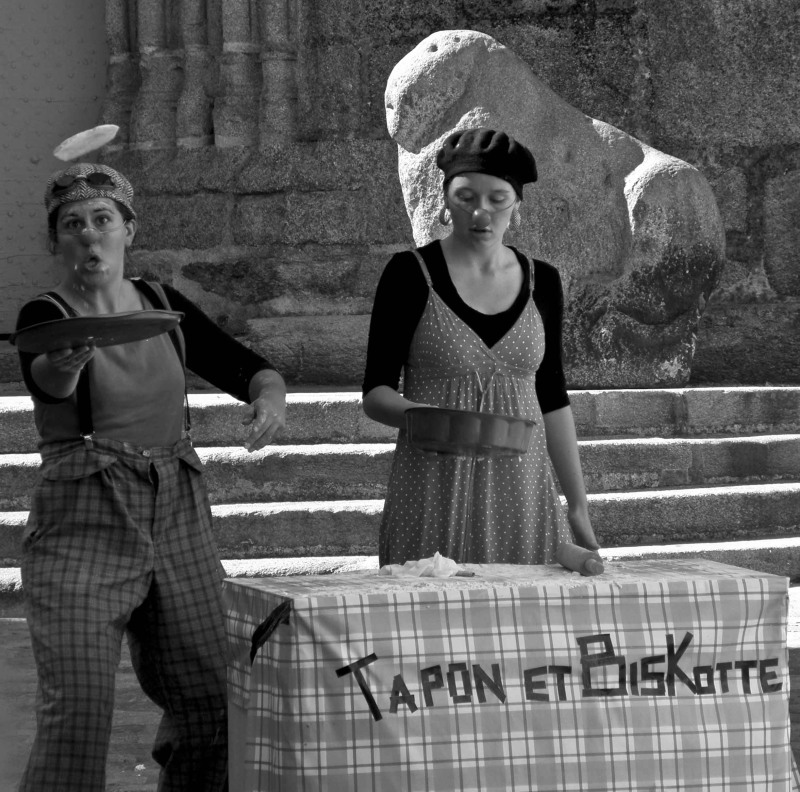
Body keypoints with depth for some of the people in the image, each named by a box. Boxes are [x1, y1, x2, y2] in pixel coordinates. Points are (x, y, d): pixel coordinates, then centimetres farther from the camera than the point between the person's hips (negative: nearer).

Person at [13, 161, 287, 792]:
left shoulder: (165, 307, 10)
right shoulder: (47, 315, -3)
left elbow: (250, 366, 12)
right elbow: (44, 378, -25)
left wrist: (269, 397, -12)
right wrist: (62, 364, -49)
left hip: (179, 520, 4)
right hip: (83, 526, -4)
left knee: (213, 705, 3)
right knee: (76, 715, -12)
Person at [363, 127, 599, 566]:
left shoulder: (542, 282, 9)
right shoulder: (410, 275, -2)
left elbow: (552, 399, 13)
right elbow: (375, 393, -1)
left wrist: (578, 506, 11)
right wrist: (413, 413, -23)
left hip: (522, 491, 3)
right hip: (434, 493, -3)